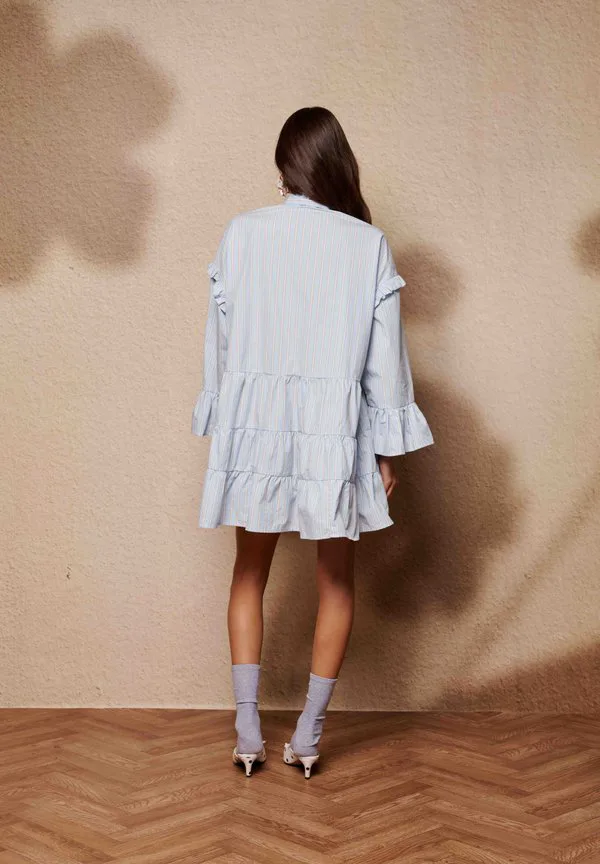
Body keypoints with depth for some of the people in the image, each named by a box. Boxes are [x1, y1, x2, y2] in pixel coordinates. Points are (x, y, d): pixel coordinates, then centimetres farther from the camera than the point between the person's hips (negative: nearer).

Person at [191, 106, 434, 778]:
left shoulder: (241, 233, -2)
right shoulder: (368, 243, -4)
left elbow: (221, 339, 4)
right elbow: (385, 354, -2)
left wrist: (221, 426, 15)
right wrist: (389, 446, 6)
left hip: (253, 423, 1)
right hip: (334, 427, -1)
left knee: (250, 574, 16)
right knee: (336, 579, 13)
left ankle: (248, 733, 17)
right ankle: (308, 735, 17)